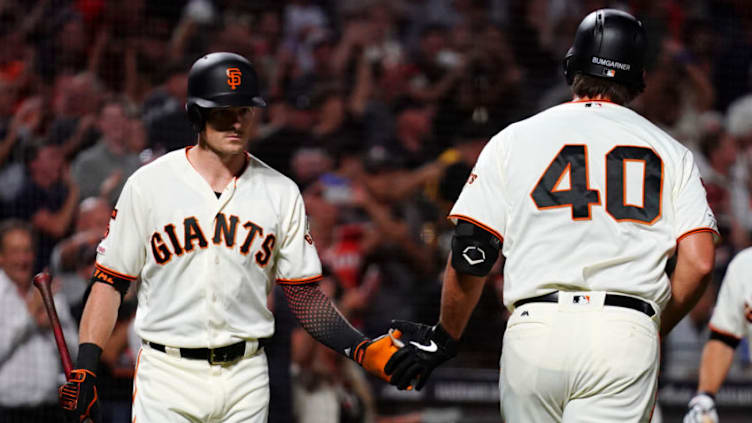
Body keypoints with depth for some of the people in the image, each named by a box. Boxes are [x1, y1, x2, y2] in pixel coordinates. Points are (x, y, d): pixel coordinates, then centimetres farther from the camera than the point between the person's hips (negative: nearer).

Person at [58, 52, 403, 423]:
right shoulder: (148, 184, -1)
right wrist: (84, 368, -8)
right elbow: (110, 281, 1)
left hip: (245, 378, 2)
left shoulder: (281, 193, 6)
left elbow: (304, 294, 7)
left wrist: (362, 349, -7)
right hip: (167, 377, -2)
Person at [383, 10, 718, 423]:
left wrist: (443, 339, 20)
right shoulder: (671, 153, 13)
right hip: (627, 336, 0)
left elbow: (469, 256, 7)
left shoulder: (514, 140, 12)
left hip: (535, 330, 1)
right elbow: (698, 263, 2)